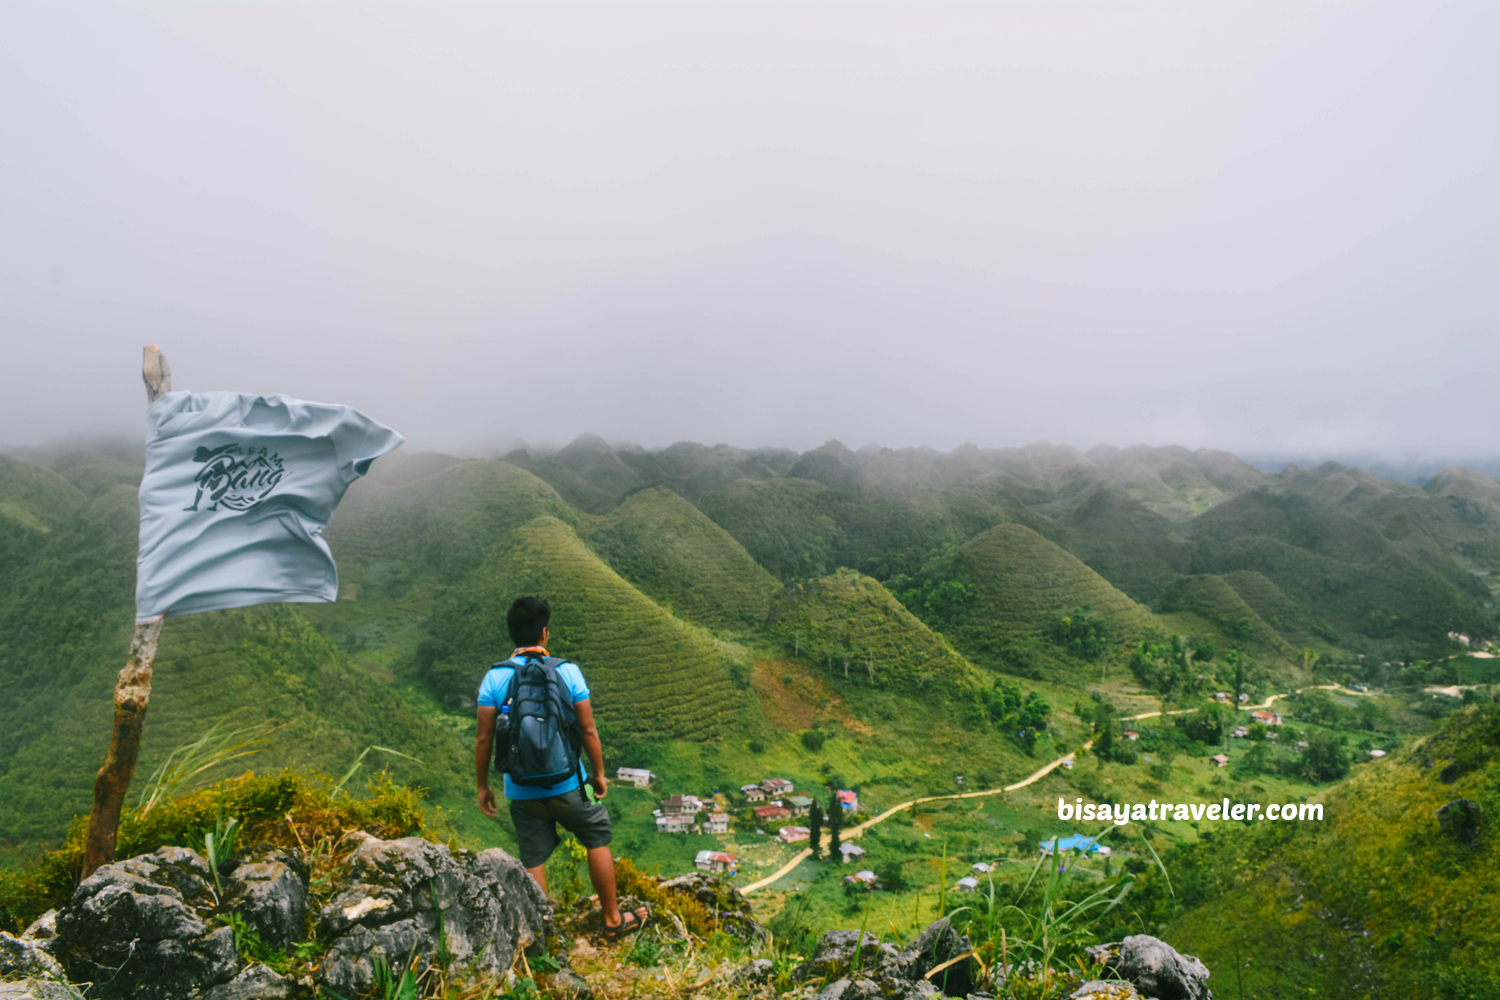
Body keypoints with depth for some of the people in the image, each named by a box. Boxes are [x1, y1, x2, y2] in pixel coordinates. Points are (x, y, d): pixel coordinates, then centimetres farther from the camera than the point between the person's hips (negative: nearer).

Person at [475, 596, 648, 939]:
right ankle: (613, 920, 28)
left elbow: (483, 739, -6)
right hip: (567, 785, -1)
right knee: (598, 839, 18)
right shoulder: (567, 672, -9)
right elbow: (588, 730, -6)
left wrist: (483, 786, 6)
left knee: (533, 860, 13)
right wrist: (599, 773, 7)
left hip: (521, 791, 1)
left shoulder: (495, 677, -7)